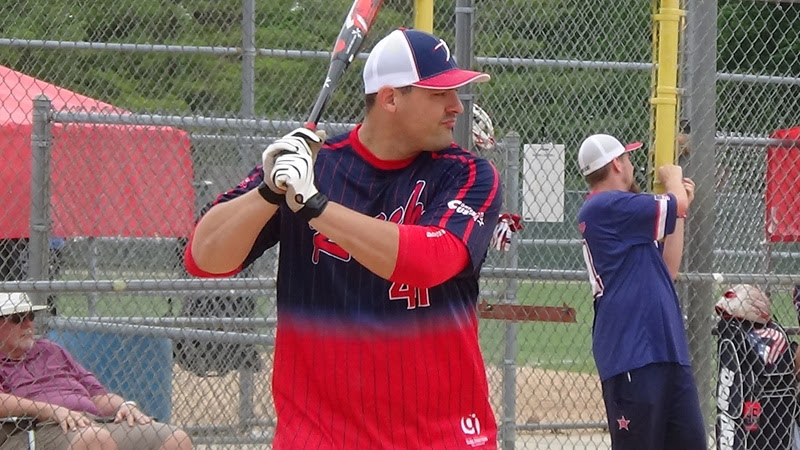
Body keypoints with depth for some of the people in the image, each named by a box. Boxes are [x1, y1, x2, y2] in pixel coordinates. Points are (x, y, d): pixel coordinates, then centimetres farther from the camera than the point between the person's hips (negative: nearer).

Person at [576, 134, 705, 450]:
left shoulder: (620, 216, 23)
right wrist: (672, 177, 13)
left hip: (668, 352, 10)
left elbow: (666, 270, 24)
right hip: (631, 356, -10)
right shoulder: (606, 207, -8)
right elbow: (676, 205, -10)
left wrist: (680, 209, 22)